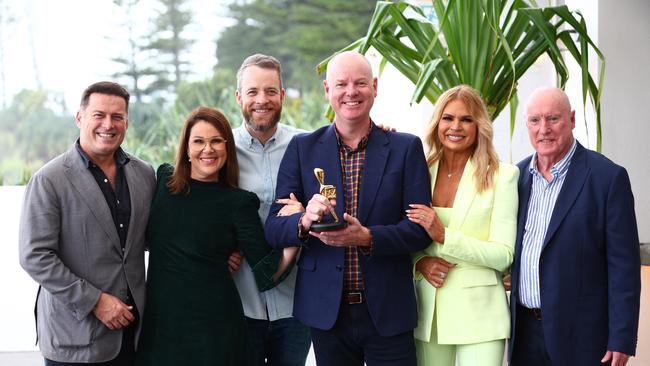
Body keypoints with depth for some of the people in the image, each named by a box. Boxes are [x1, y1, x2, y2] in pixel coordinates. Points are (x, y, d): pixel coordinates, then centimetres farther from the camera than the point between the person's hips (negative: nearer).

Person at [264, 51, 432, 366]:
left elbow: (420, 229, -3)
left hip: (388, 313, -1)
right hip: (326, 312, 1)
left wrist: (366, 237, -20)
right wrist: (306, 221, -22)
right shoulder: (302, 148, 4)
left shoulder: (406, 148, 1)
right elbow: (273, 230, 0)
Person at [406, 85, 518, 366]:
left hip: (479, 313, -3)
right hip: (428, 311, 3)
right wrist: (419, 262, -8)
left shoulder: (501, 175, -5)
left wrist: (444, 235, -18)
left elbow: (504, 255, -9)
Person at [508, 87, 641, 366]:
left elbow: (623, 266, -10)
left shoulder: (608, 177, -9)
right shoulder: (518, 175, 8)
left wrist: (621, 340, -13)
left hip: (579, 334, -5)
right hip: (524, 329, 5)